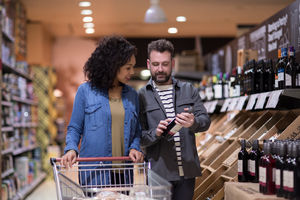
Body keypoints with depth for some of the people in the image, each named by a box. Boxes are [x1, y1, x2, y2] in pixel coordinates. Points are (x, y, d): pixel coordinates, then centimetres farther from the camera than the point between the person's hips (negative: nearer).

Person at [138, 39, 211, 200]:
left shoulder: (188, 90, 11)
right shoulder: (142, 96, 2)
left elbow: (205, 120, 1)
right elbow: (139, 138, -1)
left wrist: (193, 123, -22)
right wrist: (156, 133, -21)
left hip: (187, 169, 3)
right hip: (159, 172, -3)